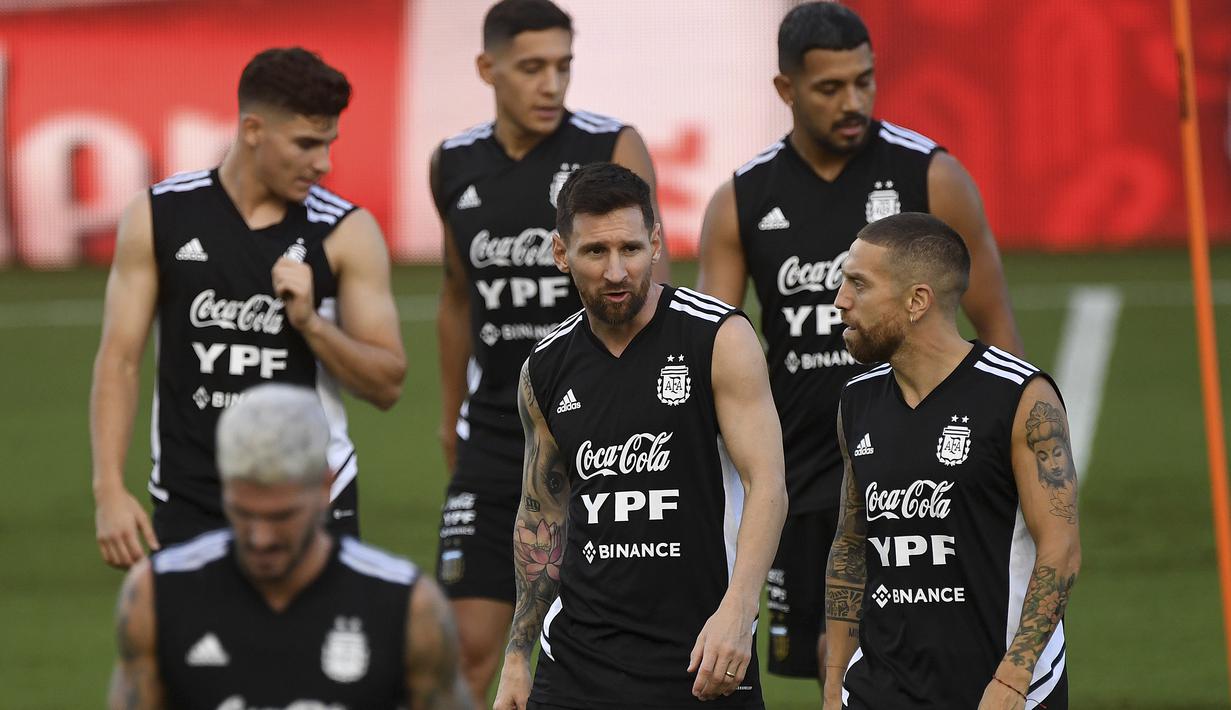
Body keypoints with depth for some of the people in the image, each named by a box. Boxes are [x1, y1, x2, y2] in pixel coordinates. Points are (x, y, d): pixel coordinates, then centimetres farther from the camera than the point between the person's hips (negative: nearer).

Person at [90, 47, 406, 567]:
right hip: (190, 502, 0)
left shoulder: (347, 232, -1)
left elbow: (387, 384, -1)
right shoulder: (159, 218, 1)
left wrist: (310, 322, -18)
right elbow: (119, 359, 2)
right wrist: (109, 489, -8)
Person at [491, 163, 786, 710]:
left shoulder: (720, 339, -7)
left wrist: (736, 610, -26)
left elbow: (767, 485, -12)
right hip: (578, 659, 3)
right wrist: (516, 656, 14)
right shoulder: (545, 370, 7)